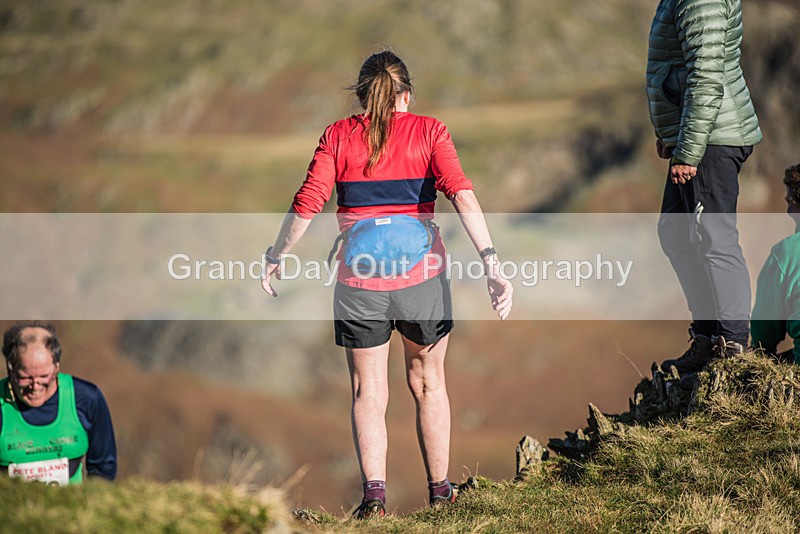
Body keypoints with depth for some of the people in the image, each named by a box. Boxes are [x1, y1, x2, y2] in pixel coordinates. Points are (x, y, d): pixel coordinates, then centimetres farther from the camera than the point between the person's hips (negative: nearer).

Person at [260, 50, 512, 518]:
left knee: (368, 391, 10)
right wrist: (491, 261, -16)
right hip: (421, 271, 1)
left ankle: (374, 492, -4)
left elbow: (306, 206, -3)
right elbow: (462, 195, -12)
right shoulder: (428, 132, 2)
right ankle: (440, 489, 23)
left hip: (359, 278, 0)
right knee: (428, 382, 18)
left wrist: (275, 258, 10)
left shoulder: (338, 136, 3)